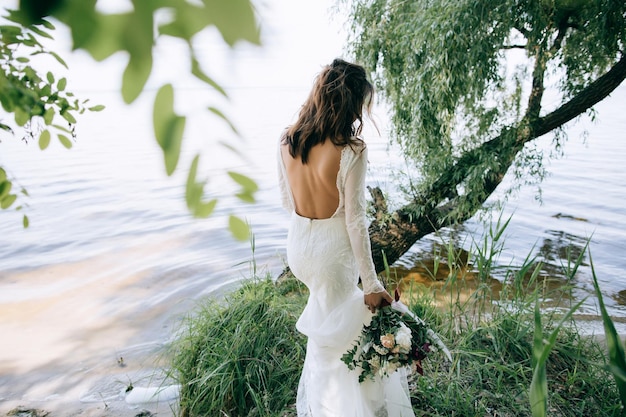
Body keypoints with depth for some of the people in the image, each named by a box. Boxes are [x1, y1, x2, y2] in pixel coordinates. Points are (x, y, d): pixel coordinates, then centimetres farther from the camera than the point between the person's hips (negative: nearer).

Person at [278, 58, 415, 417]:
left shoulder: (287, 141, -7)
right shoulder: (351, 151, -23)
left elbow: (288, 201, 4)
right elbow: (355, 220, -21)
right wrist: (372, 285, -13)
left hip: (298, 244, 6)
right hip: (333, 250, -6)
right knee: (333, 336, 16)